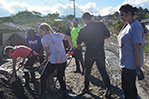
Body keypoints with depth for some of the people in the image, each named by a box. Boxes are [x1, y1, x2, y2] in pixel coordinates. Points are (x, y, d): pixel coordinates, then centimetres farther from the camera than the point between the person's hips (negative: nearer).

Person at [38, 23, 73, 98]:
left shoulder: (44, 39, -3)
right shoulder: (57, 35, 11)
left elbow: (48, 52, -10)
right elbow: (69, 38, 19)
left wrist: (47, 58, 9)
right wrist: (71, 47, 32)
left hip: (53, 61, -6)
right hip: (64, 60, 6)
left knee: (43, 78, 11)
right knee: (60, 77, 27)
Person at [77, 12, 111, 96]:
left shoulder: (83, 30, -10)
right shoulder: (101, 25, -8)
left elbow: (78, 43, 0)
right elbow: (108, 35, 2)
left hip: (89, 53, -1)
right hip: (100, 52, 1)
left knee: (87, 71, 17)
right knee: (103, 71, 11)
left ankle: (86, 88, 28)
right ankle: (109, 88, 5)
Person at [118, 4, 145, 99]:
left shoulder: (135, 27, -19)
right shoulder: (128, 26, 11)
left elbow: (137, 47, -23)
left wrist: (138, 67, -23)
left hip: (131, 64, -9)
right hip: (127, 63, 9)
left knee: (127, 87, 2)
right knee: (131, 86, 20)